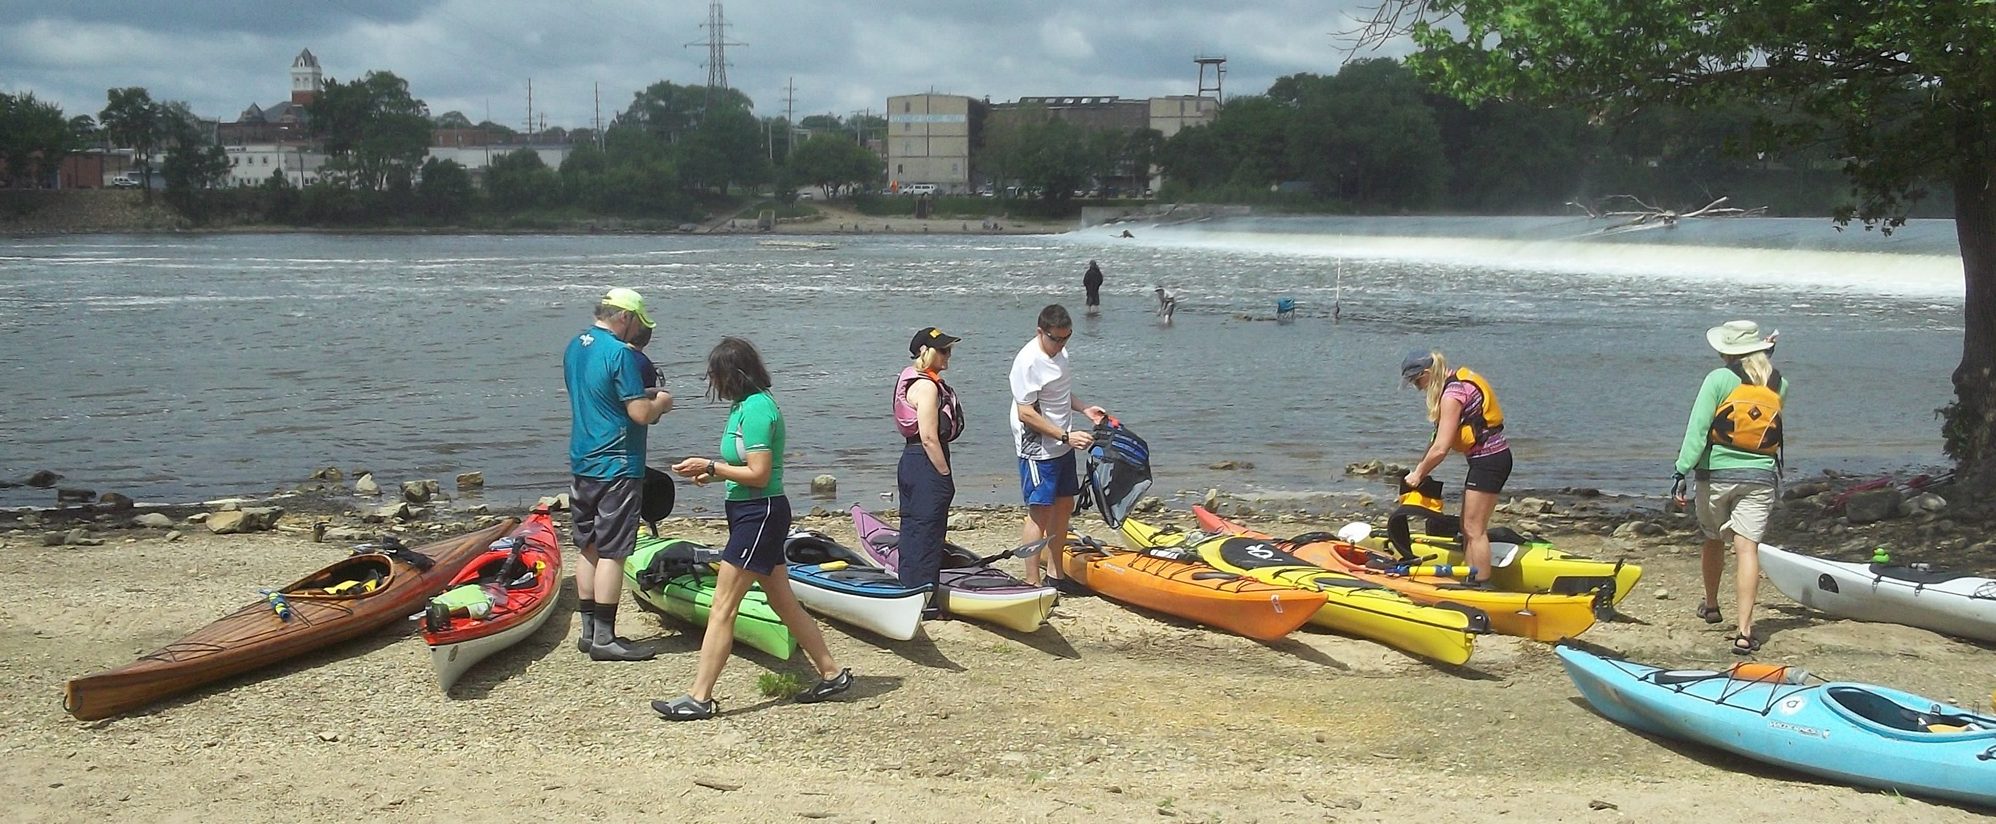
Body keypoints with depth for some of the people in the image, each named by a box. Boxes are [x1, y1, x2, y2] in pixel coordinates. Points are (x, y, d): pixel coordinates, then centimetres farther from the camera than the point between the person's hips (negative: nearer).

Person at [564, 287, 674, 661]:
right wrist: (660, 402, 0)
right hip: (617, 468, -9)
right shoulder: (620, 353, -17)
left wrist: (642, 395, 16)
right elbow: (641, 414, -20)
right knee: (611, 553, -4)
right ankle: (604, 639, -1)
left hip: (583, 463, 9)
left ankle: (589, 631, 20)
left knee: (590, 549, 14)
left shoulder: (575, 347, 10)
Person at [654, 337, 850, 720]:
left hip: (759, 513, -10)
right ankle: (832, 674, 24)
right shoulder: (748, 405, 12)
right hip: (755, 514, 10)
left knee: (722, 608, -7)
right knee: (784, 603, 16)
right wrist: (713, 472, 6)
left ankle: (699, 698, -4)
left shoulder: (755, 409, -18)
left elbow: (759, 474, -22)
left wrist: (711, 466, -14)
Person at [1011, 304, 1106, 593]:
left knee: (1064, 506, 14)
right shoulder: (1028, 362, -21)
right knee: (1039, 514, -5)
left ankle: (1055, 574, 25)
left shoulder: (1058, 351, 6)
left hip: (1062, 447, 9)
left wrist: (1084, 409, 6)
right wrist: (1066, 436, -24)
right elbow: (1026, 413, -23)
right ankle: (1033, 584, 1)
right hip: (1038, 451, -9)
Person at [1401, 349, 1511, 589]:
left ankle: (1481, 586, -3)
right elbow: (1440, 439, 15)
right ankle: (1471, 581, 16)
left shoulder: (1452, 394, -19)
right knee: (1469, 526, 12)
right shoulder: (1459, 380, 11)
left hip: (1488, 459, -10)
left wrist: (1418, 474, -6)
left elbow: (1441, 448, -20)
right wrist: (1421, 469, 12)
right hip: (1493, 456, 10)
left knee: (1474, 529, -6)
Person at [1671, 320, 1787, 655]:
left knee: (1713, 540, 20)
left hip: (1716, 473, -1)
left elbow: (1697, 429, -12)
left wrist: (1682, 472, -12)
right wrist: (1764, 361, 23)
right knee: (1747, 548, -6)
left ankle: (1711, 606, 41)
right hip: (1760, 477, 1)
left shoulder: (1719, 379, -6)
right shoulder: (1779, 384, 5)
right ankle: (1744, 630, -17)